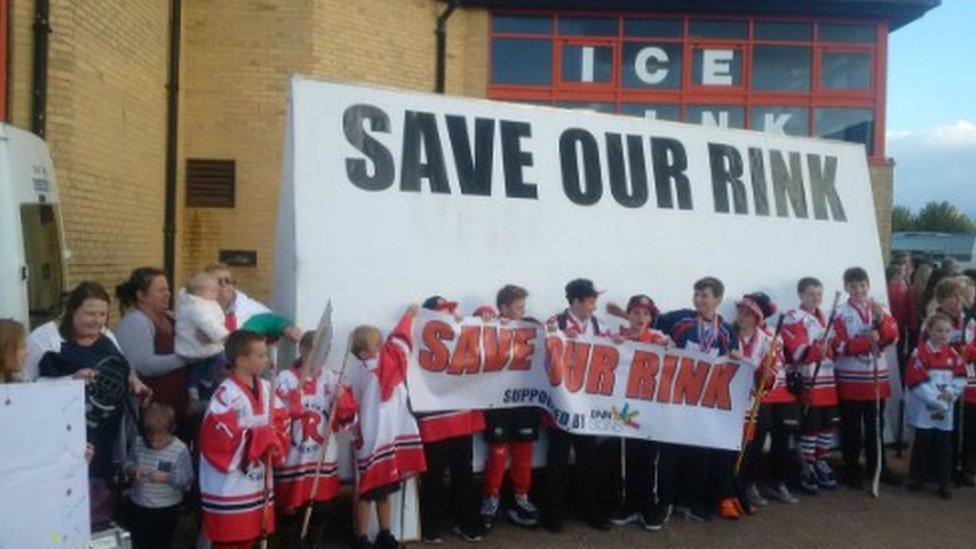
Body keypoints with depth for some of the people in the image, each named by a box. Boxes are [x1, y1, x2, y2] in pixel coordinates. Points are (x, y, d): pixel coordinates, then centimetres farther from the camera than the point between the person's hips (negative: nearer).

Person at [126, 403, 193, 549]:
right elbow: (127, 464, 7)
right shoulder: (137, 443, -5)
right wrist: (132, 470, -15)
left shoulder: (180, 450, -17)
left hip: (166, 509, -4)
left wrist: (167, 477, -29)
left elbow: (186, 480, -14)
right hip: (138, 506, 4)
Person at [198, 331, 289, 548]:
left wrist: (275, 441, -9)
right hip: (230, 489, -7)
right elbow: (219, 440, -25)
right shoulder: (226, 396, -21)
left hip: (258, 483, 7)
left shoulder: (266, 389, 4)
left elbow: (281, 424, 12)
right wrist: (262, 436, -17)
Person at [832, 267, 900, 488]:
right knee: (852, 427, 3)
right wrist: (866, 341, -27)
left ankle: (878, 466, 24)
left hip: (877, 375, 4)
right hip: (850, 378, -4)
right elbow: (840, 347, -14)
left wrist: (882, 320, -18)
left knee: (876, 425, 13)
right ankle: (852, 469, 13)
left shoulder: (880, 309, 6)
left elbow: (893, 338, -3)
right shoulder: (841, 312, -8)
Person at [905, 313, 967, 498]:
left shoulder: (953, 354, 6)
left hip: (946, 410, 3)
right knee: (922, 444, 7)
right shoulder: (919, 353, -8)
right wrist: (936, 400, -15)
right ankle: (919, 478, 20)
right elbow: (917, 382, -13)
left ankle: (944, 483, 16)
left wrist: (950, 392, -14)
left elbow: (961, 378, 4)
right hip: (924, 409, -3)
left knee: (944, 446, 7)